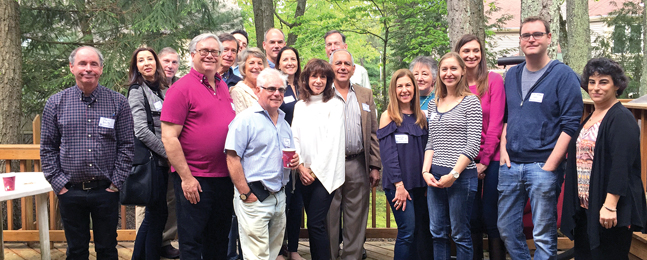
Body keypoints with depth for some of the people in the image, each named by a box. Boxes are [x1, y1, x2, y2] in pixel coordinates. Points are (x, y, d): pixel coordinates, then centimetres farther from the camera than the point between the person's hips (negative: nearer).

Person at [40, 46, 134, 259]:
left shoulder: (118, 103, -1)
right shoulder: (55, 103, 2)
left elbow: (127, 145, 0)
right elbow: (48, 148, 5)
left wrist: (116, 182, -5)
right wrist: (58, 183, -2)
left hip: (106, 191, -1)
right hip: (70, 191, 1)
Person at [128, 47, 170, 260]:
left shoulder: (163, 90, 13)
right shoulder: (137, 91, -7)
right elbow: (141, 131, -16)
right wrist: (169, 153, -13)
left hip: (162, 160, 7)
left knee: (154, 213, 13)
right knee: (158, 214, -2)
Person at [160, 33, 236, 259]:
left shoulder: (223, 86, 12)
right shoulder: (182, 88, -9)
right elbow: (169, 137, -14)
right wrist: (186, 177, -16)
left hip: (224, 177, 7)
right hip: (194, 180, -7)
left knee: (219, 240, 18)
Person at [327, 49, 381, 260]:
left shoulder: (366, 95, 12)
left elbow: (373, 133, 10)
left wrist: (375, 167, 4)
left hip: (358, 165, 3)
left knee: (356, 220, 8)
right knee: (329, 219, 5)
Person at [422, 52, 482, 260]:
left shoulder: (470, 102, -5)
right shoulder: (434, 104, 13)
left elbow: (473, 144, -10)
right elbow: (430, 143, 13)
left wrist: (453, 174, -15)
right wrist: (426, 171, 0)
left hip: (461, 175, -5)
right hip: (435, 175, 6)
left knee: (460, 234, 4)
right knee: (437, 232, 11)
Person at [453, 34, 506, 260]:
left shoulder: (493, 80, -4)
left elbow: (496, 123, -8)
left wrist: (484, 161, -10)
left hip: (491, 159, -3)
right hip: (466, 162, 3)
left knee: (491, 218, 0)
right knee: (472, 218, 9)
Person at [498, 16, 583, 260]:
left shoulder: (563, 75, -4)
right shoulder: (512, 75, 13)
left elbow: (570, 125, -9)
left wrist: (550, 166, -14)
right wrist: (503, 149, 5)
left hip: (543, 166, -5)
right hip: (510, 165, 6)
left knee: (544, 235, 2)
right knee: (506, 229, 12)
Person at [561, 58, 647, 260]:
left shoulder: (621, 118, -11)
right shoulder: (590, 118, 15)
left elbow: (621, 165, -19)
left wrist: (610, 205, -24)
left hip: (609, 210, -8)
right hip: (584, 206, 8)